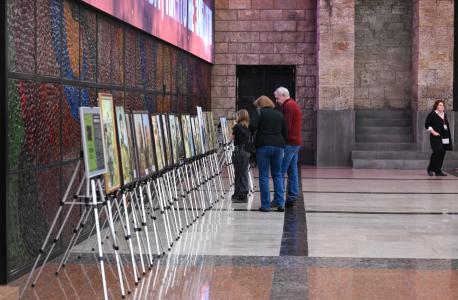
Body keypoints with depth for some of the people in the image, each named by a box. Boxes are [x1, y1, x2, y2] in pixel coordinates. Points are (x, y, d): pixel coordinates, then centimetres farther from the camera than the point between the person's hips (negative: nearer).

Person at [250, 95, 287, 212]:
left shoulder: (258, 113, 0)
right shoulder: (279, 114, 14)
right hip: (278, 146, 4)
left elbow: (253, 126, -15)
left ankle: (265, 205, 1)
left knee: (264, 176, 1)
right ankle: (280, 203, 4)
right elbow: (285, 132, 11)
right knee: (277, 175, 12)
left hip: (263, 146, -4)